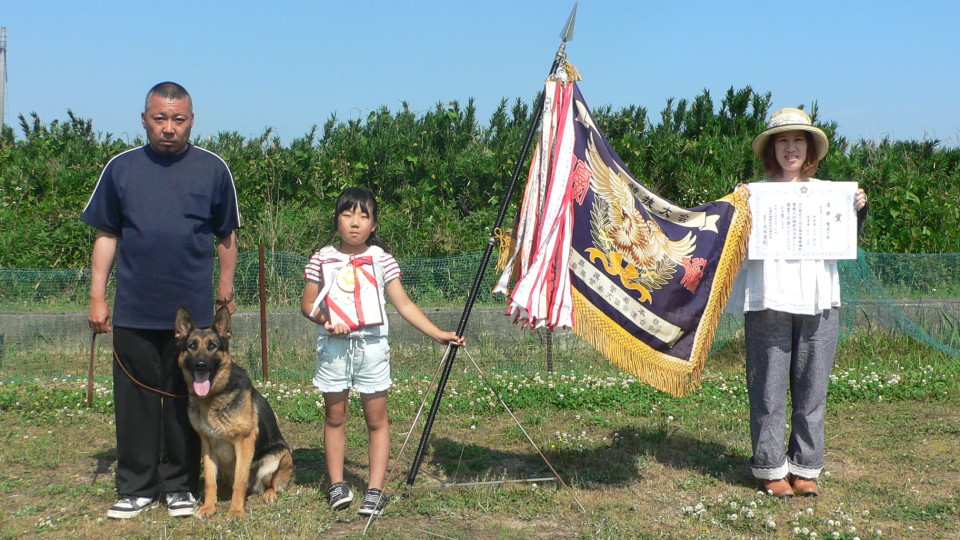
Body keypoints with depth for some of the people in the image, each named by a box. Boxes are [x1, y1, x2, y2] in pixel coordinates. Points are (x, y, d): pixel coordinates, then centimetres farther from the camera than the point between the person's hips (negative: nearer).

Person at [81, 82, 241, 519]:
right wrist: (97, 297, 4)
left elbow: (226, 236, 9)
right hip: (134, 312, 1)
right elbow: (106, 235, 8)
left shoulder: (213, 169, 2)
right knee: (135, 400, 6)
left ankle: (180, 485, 20)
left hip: (193, 310, -1)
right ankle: (136, 488, 17)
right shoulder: (121, 168, 5)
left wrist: (226, 290, 9)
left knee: (185, 400, 7)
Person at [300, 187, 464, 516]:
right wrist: (326, 320, -15)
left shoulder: (381, 260, 2)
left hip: (372, 344, 0)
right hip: (333, 346, 1)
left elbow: (404, 304, 3)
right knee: (334, 417, 8)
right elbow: (307, 303, 6)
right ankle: (337, 484, 18)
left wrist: (437, 333, -3)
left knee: (376, 418, 1)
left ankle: (375, 490, 6)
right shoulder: (323, 259, 3)